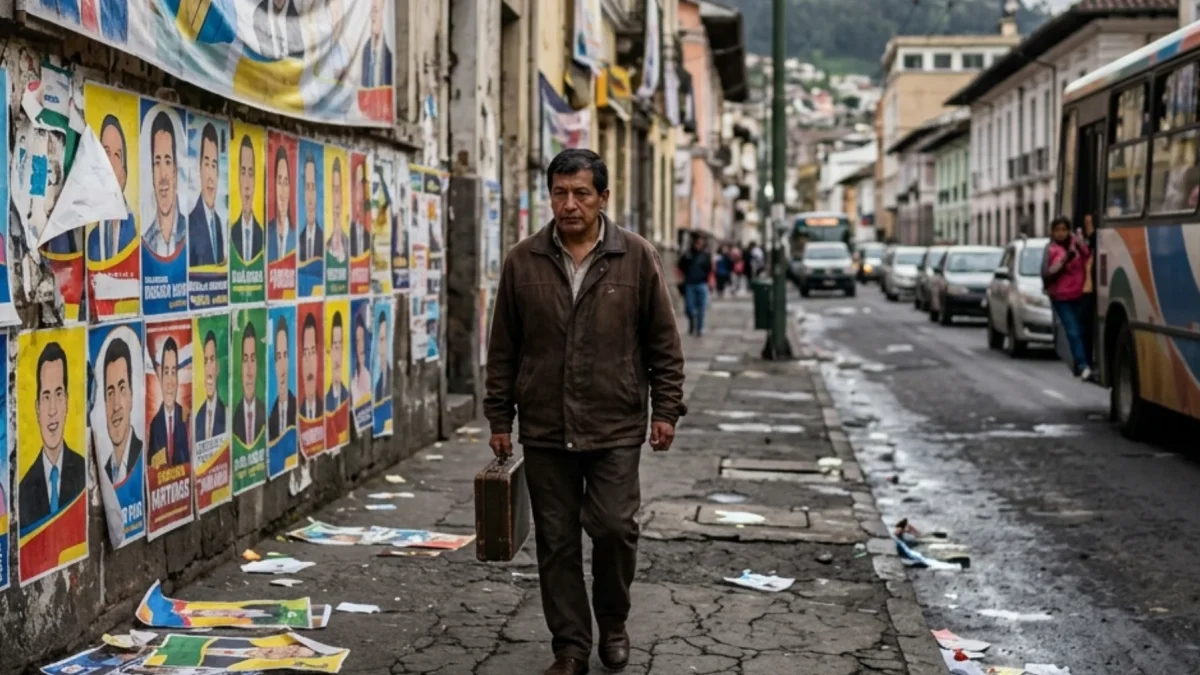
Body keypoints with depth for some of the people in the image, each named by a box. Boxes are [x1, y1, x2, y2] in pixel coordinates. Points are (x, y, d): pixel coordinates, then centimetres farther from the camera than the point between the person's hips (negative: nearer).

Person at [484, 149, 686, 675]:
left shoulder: (637, 258, -1)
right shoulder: (523, 262, 2)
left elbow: (664, 343, 4)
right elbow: (503, 349, 8)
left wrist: (666, 409, 0)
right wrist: (500, 418, 7)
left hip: (615, 428, -1)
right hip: (545, 431, 2)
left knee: (614, 527, -4)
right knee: (556, 541, 6)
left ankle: (613, 623, 23)